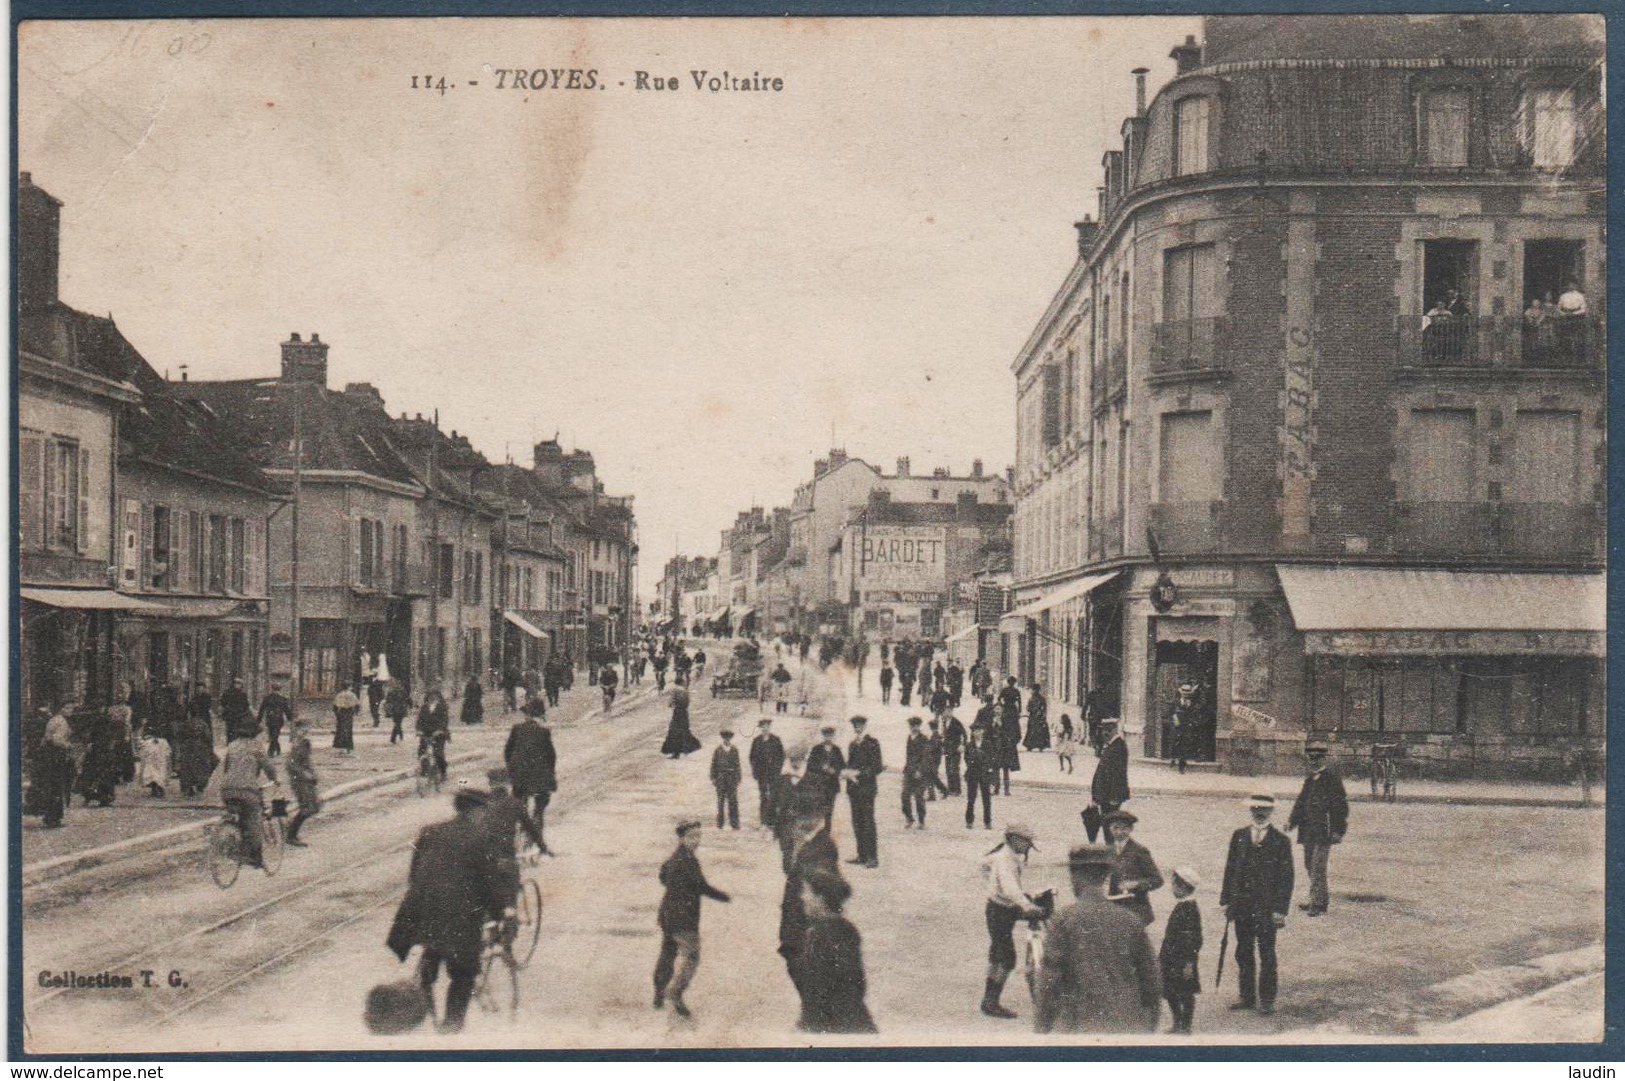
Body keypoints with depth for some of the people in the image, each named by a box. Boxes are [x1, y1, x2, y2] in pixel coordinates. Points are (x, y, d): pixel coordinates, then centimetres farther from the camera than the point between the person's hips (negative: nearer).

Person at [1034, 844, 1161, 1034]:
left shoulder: (1064, 919, -6)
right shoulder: (1131, 921, 3)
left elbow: (1050, 976, -7)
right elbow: (1150, 978, 8)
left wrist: (1043, 1026, 0)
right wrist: (1150, 1025, 19)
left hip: (1079, 1025, -3)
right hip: (1130, 1027, 3)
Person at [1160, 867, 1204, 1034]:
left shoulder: (1190, 908, -17)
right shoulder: (1179, 906, 9)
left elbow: (1194, 938, -19)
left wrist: (1189, 962, -20)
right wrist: (1162, 954, 22)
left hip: (1183, 959, -9)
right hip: (1172, 958, 9)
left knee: (1186, 994, 2)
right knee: (1170, 993, 14)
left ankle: (1186, 1027, 12)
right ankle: (1177, 1024, 26)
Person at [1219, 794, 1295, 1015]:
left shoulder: (1280, 841, -3)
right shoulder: (1239, 837, 7)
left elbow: (1286, 878, -3)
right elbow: (1230, 869, 10)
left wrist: (1280, 909, -9)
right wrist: (1226, 900, 5)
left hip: (1266, 907, -3)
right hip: (1241, 904, 3)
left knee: (1266, 954, 3)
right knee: (1243, 953, 9)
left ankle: (1266, 999, 12)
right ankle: (1247, 996, 19)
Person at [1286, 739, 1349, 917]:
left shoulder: (1332, 776, -8)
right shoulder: (1310, 778, 15)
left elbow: (1340, 803, -10)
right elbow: (1302, 800, 22)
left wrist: (1338, 830, -12)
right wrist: (1292, 820, 11)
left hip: (1324, 830, -8)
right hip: (1309, 828, 8)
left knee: (1318, 866, -10)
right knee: (1310, 864, 14)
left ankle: (1318, 904, -6)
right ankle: (1321, 897, 26)